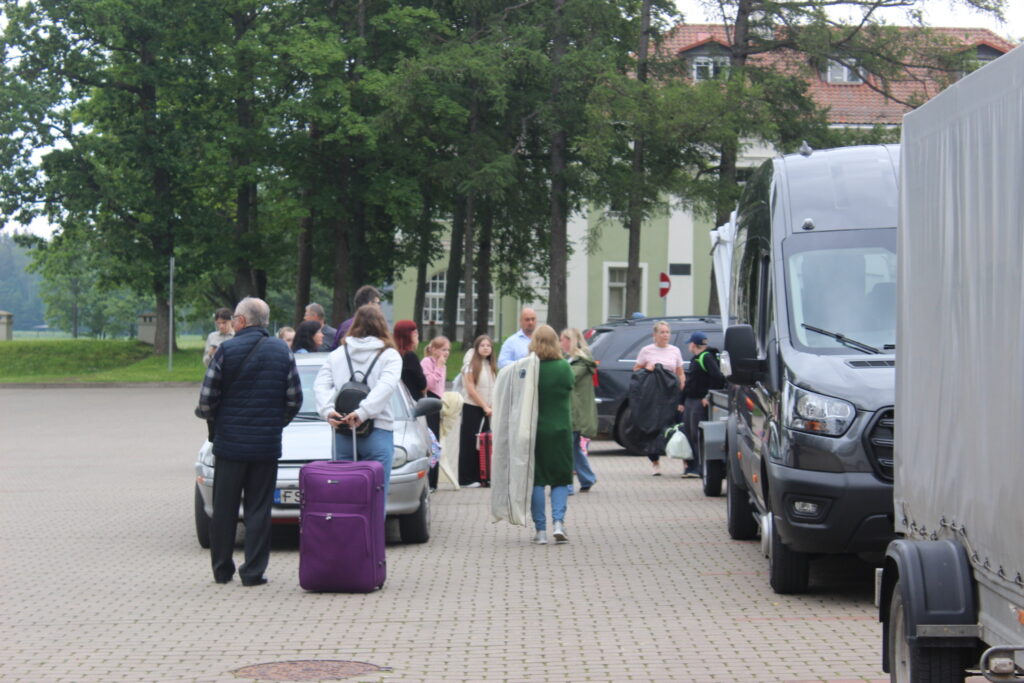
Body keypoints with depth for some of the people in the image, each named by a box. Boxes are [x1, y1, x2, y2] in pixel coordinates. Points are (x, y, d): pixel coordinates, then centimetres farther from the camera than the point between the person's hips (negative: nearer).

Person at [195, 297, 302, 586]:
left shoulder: (226, 351, -8)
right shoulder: (282, 352, 2)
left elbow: (207, 399, -10)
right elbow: (294, 399, 3)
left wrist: (212, 418, 12)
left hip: (229, 443, -2)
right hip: (267, 444, 2)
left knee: (224, 509, 9)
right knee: (258, 510, 6)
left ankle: (222, 570, 15)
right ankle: (253, 571, 3)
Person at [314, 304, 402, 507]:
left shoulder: (337, 354, 13)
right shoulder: (389, 355, 2)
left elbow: (320, 385, 1)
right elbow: (386, 386, -15)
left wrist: (328, 411, -11)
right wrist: (363, 412, -21)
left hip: (342, 434, 3)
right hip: (378, 432, -3)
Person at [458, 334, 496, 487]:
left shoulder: (490, 366, 12)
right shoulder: (471, 365, -7)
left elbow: (492, 389, 14)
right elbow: (470, 389, -12)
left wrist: (492, 407, 2)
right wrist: (485, 407, -13)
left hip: (486, 410, 6)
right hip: (472, 408, -6)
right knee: (470, 443, -3)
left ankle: (481, 476, 8)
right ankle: (467, 479, 0)